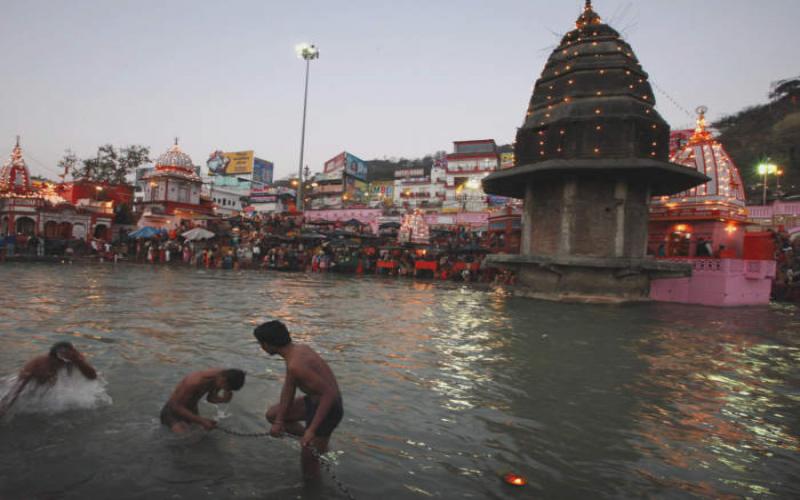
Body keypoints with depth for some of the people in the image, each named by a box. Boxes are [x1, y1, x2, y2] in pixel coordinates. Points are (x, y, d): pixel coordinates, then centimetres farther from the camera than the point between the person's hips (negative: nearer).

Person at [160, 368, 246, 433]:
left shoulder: (219, 375, -14)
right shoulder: (196, 381, -36)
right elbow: (176, 406, -29)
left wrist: (223, 399, -20)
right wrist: (202, 421, -32)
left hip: (192, 410, 7)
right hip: (173, 411, -7)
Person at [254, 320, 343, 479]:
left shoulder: (295, 365, -31)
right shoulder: (299, 348, -2)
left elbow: (329, 393, -33)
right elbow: (288, 388, 5)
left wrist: (311, 430, -30)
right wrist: (279, 421, 4)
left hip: (327, 408, -9)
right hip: (314, 400, 9)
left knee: (308, 460, 6)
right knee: (272, 414, 17)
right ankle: (317, 442, 23)